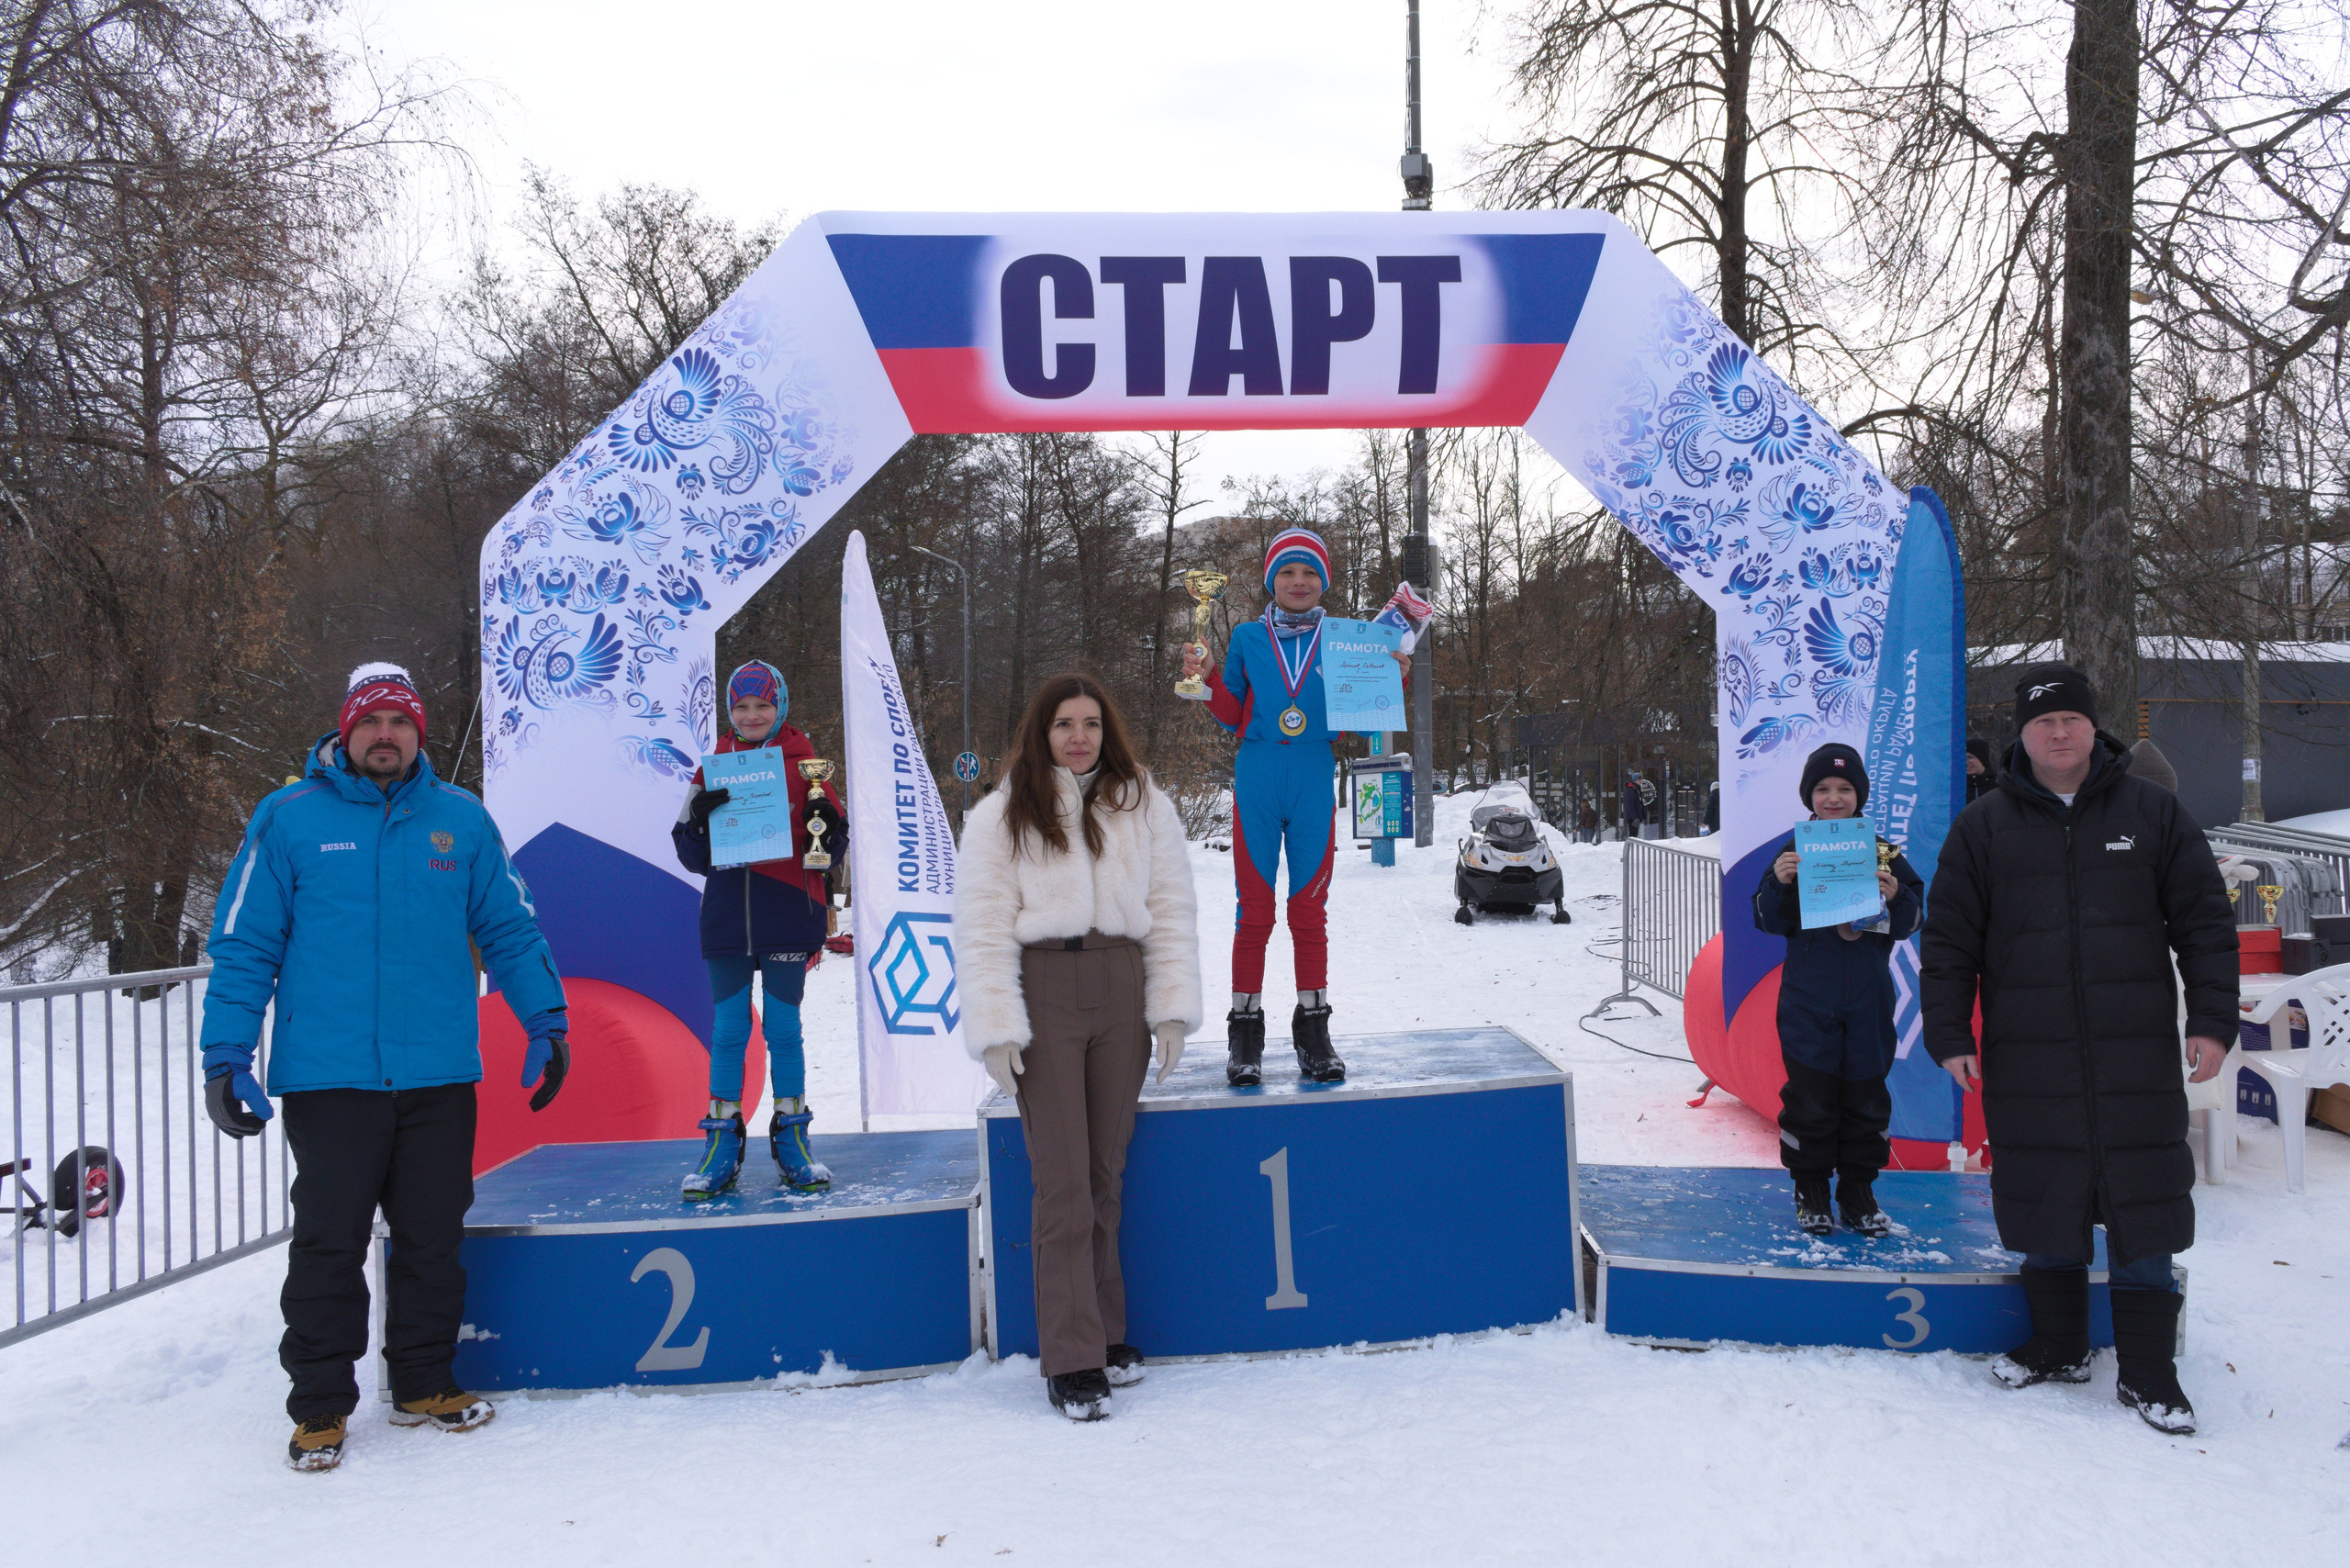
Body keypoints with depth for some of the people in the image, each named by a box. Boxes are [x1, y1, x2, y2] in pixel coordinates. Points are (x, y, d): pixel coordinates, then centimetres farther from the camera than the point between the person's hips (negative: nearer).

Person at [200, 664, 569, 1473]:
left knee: (433, 1239, 11)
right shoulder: (289, 820, 1)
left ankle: (425, 1384, 26)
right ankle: (320, 1405, 17)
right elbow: (244, 946, 1)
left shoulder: (462, 820, 7)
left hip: (440, 1075, 2)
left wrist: (545, 1022, 7)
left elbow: (509, 929, 12)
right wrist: (226, 1056, -4)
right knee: (328, 1245, 4)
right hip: (327, 1078, -2)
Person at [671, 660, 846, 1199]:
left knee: (783, 1029, 6)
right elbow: (691, 856, 5)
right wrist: (700, 820, -14)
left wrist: (826, 827, -20)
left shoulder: (802, 762, 2)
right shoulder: (714, 768, 7)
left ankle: (792, 1143, 16)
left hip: (787, 918, -2)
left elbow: (833, 847, 2)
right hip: (726, 921, 2)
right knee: (728, 1032, 7)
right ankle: (721, 1147, 14)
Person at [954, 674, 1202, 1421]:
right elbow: (983, 931, 0)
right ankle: (1073, 1361, 0)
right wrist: (996, 1030, -8)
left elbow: (1172, 908, 9)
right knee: (1064, 1181, -5)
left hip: (1121, 992, 3)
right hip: (1043, 991, -2)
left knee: (1105, 1173, 9)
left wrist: (1172, 1009, 1)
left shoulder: (1143, 805, 10)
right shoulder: (1001, 817, 3)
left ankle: (1105, 1331, 22)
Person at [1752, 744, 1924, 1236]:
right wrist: (1779, 883, -20)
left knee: (1866, 1095, 8)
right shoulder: (1794, 853, 1)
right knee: (1810, 1096, 2)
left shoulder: (1884, 854, 4)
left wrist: (1896, 896, -15)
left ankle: (1858, 1191, 22)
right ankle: (1811, 1191, 16)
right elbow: (1770, 921, -2)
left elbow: (1910, 922, 5)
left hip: (1869, 1001, 2)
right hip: (1809, 1002, -2)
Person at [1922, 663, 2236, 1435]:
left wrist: (2211, 1018, -2)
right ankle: (2059, 1348, 24)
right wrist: (1949, 1035, 0)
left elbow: (2205, 920, 6)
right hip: (2028, 1061, 1)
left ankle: (2146, 1371, 12)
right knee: (2044, 1203, 8)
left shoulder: (2153, 812, 5)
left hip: (2136, 1056, 0)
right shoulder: (1983, 827, 5)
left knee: (2141, 1203, 2)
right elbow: (1948, 939, 6)